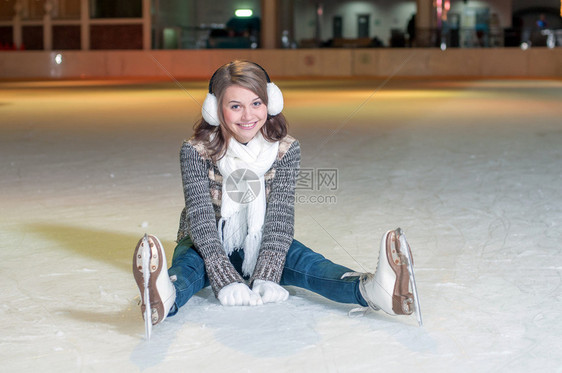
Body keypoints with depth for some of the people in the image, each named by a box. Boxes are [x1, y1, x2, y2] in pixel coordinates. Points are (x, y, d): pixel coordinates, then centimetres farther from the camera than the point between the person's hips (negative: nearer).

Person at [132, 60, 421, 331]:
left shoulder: (285, 150, -10)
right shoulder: (196, 152, -15)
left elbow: (280, 215, -18)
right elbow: (201, 215, -24)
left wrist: (266, 277, -35)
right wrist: (226, 281, -39)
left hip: (259, 245, 2)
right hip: (208, 245, -1)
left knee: (304, 260, -28)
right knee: (188, 263, -35)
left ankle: (371, 290, -58)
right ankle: (164, 298, -72)